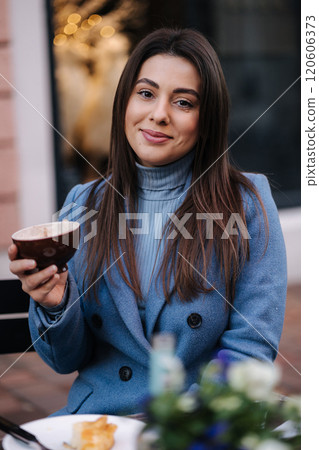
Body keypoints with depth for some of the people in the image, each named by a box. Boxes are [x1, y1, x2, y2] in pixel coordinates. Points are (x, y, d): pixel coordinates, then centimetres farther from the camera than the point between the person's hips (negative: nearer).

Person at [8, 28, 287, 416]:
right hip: (96, 415, 3)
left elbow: (251, 348, -5)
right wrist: (55, 304, -12)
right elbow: (66, 360, 9)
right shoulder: (83, 204, 7)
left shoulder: (247, 203, -2)